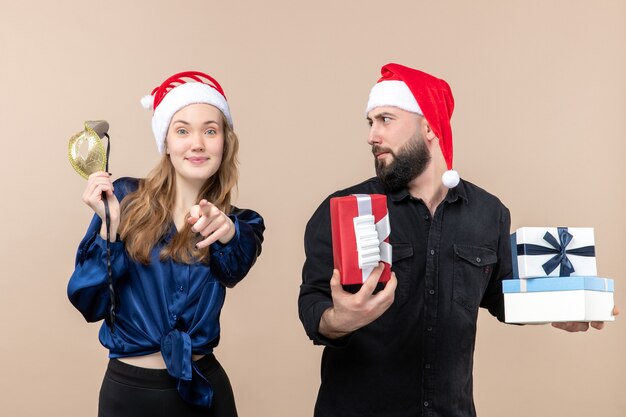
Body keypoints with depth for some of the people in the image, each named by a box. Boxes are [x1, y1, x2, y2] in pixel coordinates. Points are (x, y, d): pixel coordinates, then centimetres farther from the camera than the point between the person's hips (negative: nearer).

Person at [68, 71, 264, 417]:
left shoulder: (237, 222, 0)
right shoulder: (125, 199, -7)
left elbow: (234, 268, -23)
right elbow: (89, 303, -8)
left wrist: (226, 232, -43)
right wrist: (111, 226, -21)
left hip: (203, 387, 2)